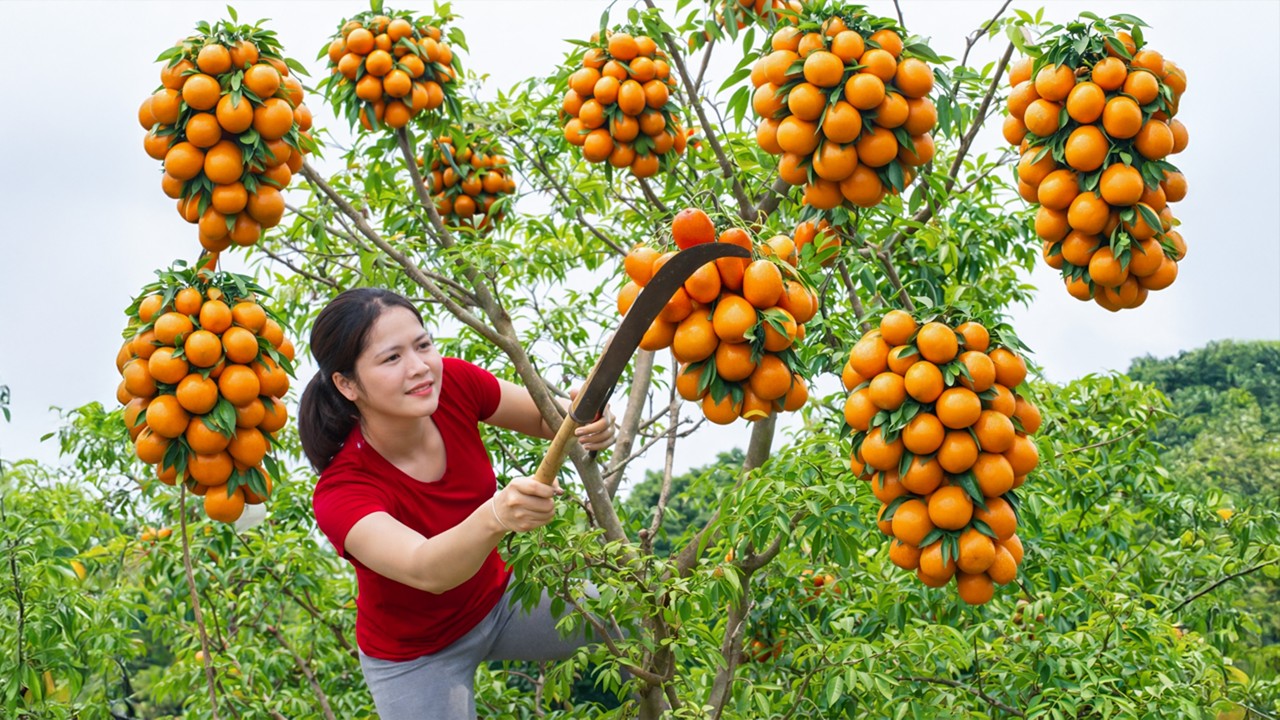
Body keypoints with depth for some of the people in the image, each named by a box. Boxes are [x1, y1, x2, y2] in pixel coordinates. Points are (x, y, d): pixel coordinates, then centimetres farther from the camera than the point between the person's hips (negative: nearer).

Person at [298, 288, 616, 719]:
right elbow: (426, 572, -49)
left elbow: (548, 418, -9)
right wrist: (496, 517, -69)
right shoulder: (341, 493, -34)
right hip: (417, 658, -4)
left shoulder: (453, 384, -23)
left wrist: (586, 421, -34)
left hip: (499, 599, 5)